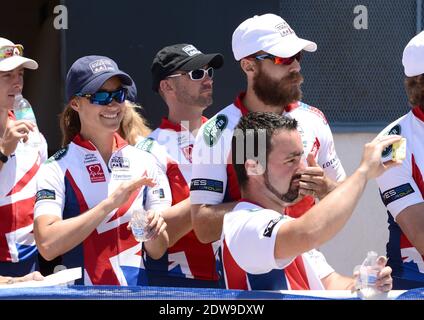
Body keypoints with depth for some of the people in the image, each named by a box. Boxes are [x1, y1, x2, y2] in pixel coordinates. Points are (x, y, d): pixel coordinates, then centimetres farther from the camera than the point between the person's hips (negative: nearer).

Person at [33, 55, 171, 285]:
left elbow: (157, 252, 12)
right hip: (80, 293, -5)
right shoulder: (57, 169, 0)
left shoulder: (144, 162, 11)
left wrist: (153, 232, -10)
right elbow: (47, 245, -14)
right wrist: (110, 203, -17)